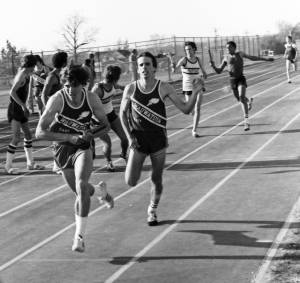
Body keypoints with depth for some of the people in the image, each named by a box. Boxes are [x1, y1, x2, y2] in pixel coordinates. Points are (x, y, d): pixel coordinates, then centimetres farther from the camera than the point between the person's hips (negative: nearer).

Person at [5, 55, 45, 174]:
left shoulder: (26, 74, 8)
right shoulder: (22, 75, -18)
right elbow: (12, 92, -26)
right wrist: (23, 105, -27)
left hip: (21, 109, 10)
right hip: (14, 109, -10)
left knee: (28, 135, 14)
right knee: (16, 138, -12)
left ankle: (30, 163, 23)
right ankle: (8, 166, -5)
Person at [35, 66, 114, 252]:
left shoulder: (92, 99, -14)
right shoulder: (57, 99, -21)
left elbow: (106, 126, 1)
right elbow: (40, 132, -23)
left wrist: (91, 135, -20)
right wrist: (68, 137, -32)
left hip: (84, 146, -1)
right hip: (63, 147, 1)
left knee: (81, 185, -24)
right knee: (81, 191, 13)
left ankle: (80, 235, -17)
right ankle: (100, 190, 51)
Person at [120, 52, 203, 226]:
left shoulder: (164, 88, -7)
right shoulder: (131, 89, -5)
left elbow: (185, 109, -5)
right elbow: (123, 113, 8)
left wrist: (195, 93, -21)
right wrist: (129, 136, -2)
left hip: (158, 140, 0)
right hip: (138, 140, 0)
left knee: (157, 180, 7)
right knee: (130, 182, -7)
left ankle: (153, 210, 31)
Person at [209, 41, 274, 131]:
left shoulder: (240, 54, 4)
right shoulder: (226, 57, 6)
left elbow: (252, 58, 16)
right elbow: (219, 71, 8)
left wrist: (265, 59, 16)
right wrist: (213, 66, -12)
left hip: (241, 79, -3)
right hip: (232, 80, 3)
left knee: (242, 97, -23)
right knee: (240, 99, 16)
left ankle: (246, 121, -25)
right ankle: (249, 101, 55)